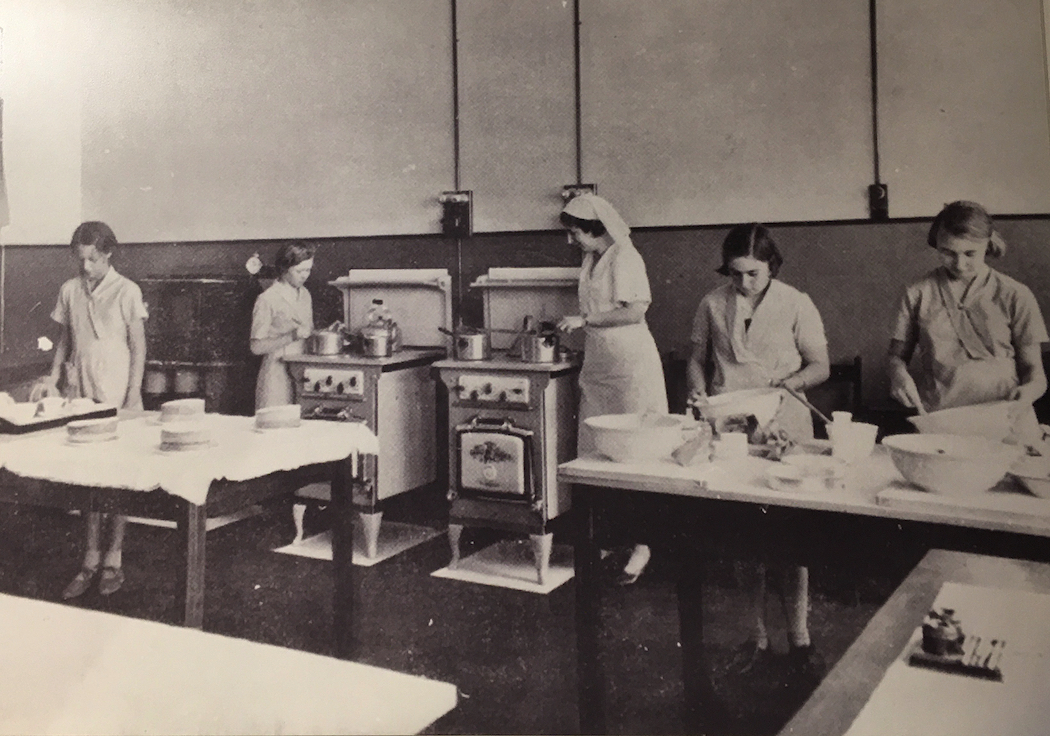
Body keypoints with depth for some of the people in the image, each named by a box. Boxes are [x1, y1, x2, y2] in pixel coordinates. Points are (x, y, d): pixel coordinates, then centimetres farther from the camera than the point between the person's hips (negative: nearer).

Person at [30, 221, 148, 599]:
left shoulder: (127, 291, -6)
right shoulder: (69, 290, 7)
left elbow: (138, 348, -5)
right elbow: (64, 340, 15)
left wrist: (133, 396, -11)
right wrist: (52, 379, 2)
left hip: (116, 398, -4)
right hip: (79, 396, 4)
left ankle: (113, 558, 12)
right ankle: (90, 558, 15)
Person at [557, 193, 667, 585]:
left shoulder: (624, 257, -11)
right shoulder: (590, 260, 14)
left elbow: (635, 311, -20)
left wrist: (584, 320, -16)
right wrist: (575, 325, 9)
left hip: (629, 365, -9)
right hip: (596, 367, 9)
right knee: (592, 454, 6)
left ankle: (642, 545, 3)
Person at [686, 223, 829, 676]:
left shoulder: (795, 305, -1)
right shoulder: (713, 305, 5)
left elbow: (820, 367, 2)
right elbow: (697, 358, 15)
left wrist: (788, 383, -16)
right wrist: (698, 389, -5)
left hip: (784, 427, -2)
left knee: (789, 531, 0)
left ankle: (799, 635, 13)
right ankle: (758, 634, 18)